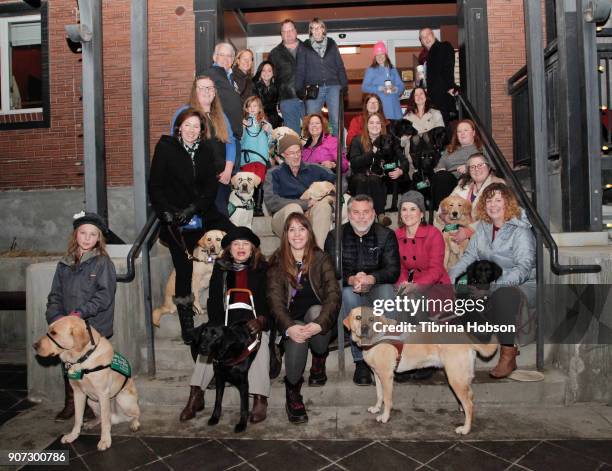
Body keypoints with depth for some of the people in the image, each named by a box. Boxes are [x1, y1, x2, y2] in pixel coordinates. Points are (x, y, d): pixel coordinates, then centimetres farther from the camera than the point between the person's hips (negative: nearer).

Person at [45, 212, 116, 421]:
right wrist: (55, 316, -6)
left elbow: (105, 295, -13)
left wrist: (81, 313, -20)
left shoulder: (103, 262, -5)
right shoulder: (64, 264, 10)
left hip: (94, 327, -4)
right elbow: (55, 295, 10)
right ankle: (70, 404, 30)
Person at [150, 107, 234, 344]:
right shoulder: (165, 147, 4)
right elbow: (155, 186, 1)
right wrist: (167, 212, -12)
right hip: (175, 217, -3)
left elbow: (212, 187, 4)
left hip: (203, 213, 3)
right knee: (184, 269, -8)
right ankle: (186, 325, 5)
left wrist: (193, 209, -10)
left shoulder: (206, 150, 11)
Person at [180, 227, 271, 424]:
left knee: (260, 342, -30)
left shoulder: (262, 269, 4)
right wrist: (219, 326, -10)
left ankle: (260, 400, -30)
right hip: (227, 322, 2)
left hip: (255, 323, -2)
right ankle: (195, 396, -14)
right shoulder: (220, 268, 9)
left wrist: (261, 320, -20)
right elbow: (213, 302, 5)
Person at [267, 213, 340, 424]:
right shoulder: (277, 262, 0)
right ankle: (292, 389, -10)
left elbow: (333, 295, -12)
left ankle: (319, 362, -6)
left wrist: (319, 324, -31)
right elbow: (275, 300, -10)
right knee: (297, 336, -33)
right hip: (291, 322, 0)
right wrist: (289, 327, -30)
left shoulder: (321, 258, -1)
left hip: (317, 315, 1)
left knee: (315, 310, -33)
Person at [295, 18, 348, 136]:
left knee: (336, 121, -2)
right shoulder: (305, 47, 8)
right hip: (314, 88, 0)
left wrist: (344, 85, 3)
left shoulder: (331, 44, 12)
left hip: (333, 86, 1)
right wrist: (299, 90, -3)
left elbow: (340, 66, 11)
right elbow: (300, 70, 6)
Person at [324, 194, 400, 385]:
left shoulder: (386, 235, 2)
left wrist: (371, 279, -28)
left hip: (376, 288, 0)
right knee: (348, 293, -34)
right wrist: (351, 280, -29)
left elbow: (393, 271, -7)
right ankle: (360, 361, -27)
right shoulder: (335, 236, 2)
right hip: (348, 290, 0)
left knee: (387, 290, -33)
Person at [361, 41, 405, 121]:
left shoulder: (392, 70, 19)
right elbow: (364, 87, -3)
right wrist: (380, 89, -14)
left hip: (393, 105, 4)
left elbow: (401, 86, 15)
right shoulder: (371, 70, 7)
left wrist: (395, 88, -8)